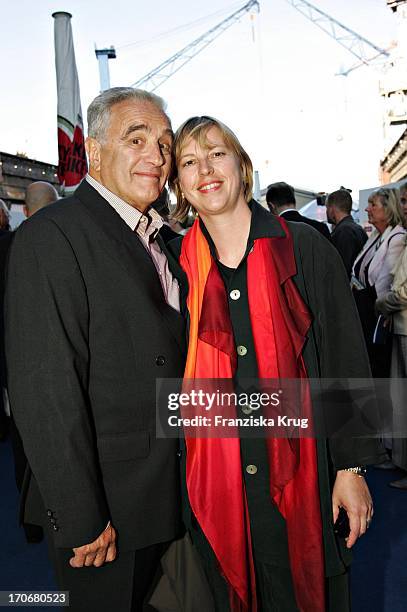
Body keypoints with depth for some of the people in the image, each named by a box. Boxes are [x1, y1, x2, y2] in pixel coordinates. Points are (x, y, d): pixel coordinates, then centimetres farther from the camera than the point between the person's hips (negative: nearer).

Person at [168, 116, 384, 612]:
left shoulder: (304, 248, -5)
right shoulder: (175, 263, 0)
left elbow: (345, 360, -4)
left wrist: (351, 466, -5)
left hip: (300, 472, -1)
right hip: (213, 476, 2)